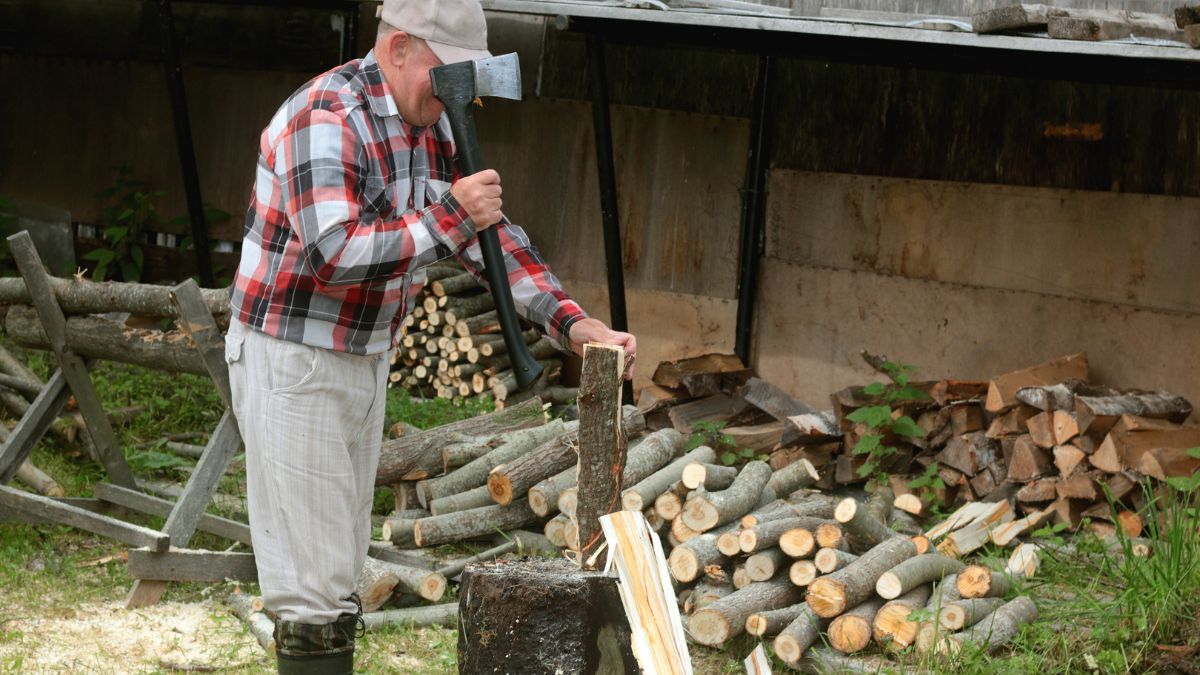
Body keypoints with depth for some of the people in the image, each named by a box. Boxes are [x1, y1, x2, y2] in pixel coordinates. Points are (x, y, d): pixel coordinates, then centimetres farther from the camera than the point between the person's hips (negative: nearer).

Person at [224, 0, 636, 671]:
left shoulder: (432, 125, 6)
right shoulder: (326, 118, -21)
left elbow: (489, 233, 8)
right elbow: (334, 254, -31)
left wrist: (571, 320, -3)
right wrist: (448, 216, -29)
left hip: (366, 358, 9)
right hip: (293, 360, -9)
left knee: (343, 565, 13)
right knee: (312, 582, -8)